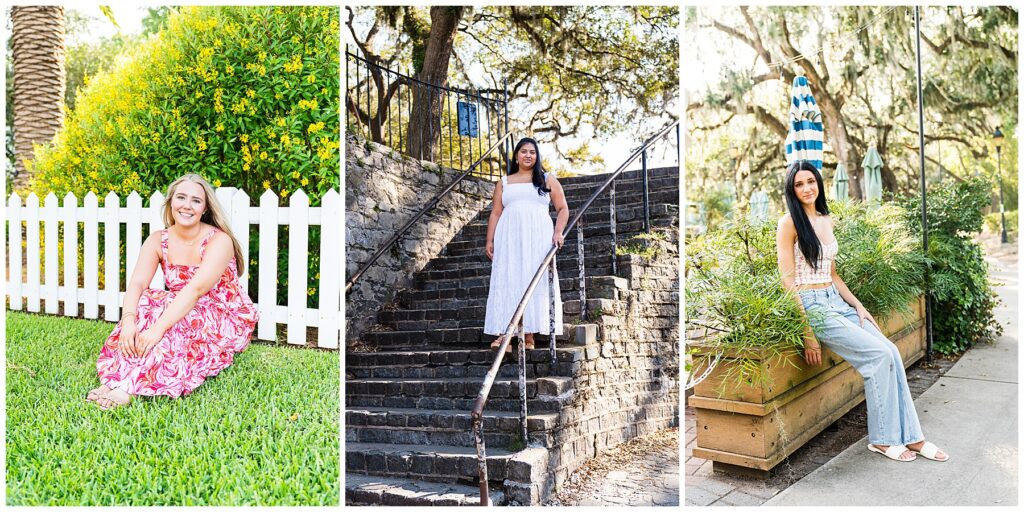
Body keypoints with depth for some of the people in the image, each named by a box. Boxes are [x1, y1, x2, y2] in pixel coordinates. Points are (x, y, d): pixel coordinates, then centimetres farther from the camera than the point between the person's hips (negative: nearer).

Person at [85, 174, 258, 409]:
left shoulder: (219, 241, -19)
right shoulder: (158, 240, -2)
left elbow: (195, 289, -32)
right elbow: (137, 284, -15)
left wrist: (158, 328, -42)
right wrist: (128, 320, -35)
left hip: (225, 321, -5)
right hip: (182, 312, 5)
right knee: (145, 303, -23)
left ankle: (128, 387, -39)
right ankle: (116, 377, -28)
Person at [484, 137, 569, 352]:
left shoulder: (548, 180, 14)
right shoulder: (504, 183, 18)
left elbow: (562, 208, 9)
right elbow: (495, 213, 14)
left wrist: (558, 232, -6)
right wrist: (490, 240, 4)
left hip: (538, 238, -1)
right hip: (509, 238, 1)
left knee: (536, 282, -6)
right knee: (506, 282, -7)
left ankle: (529, 335, -4)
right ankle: (504, 335, -10)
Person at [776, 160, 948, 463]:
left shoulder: (827, 221, 15)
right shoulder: (789, 223, -8)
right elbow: (788, 281, -13)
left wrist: (858, 305, 8)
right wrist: (807, 334, -17)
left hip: (837, 302, 7)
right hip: (811, 307, -7)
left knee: (891, 351, -10)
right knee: (879, 355, -17)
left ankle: (910, 436, -1)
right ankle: (881, 439, -2)